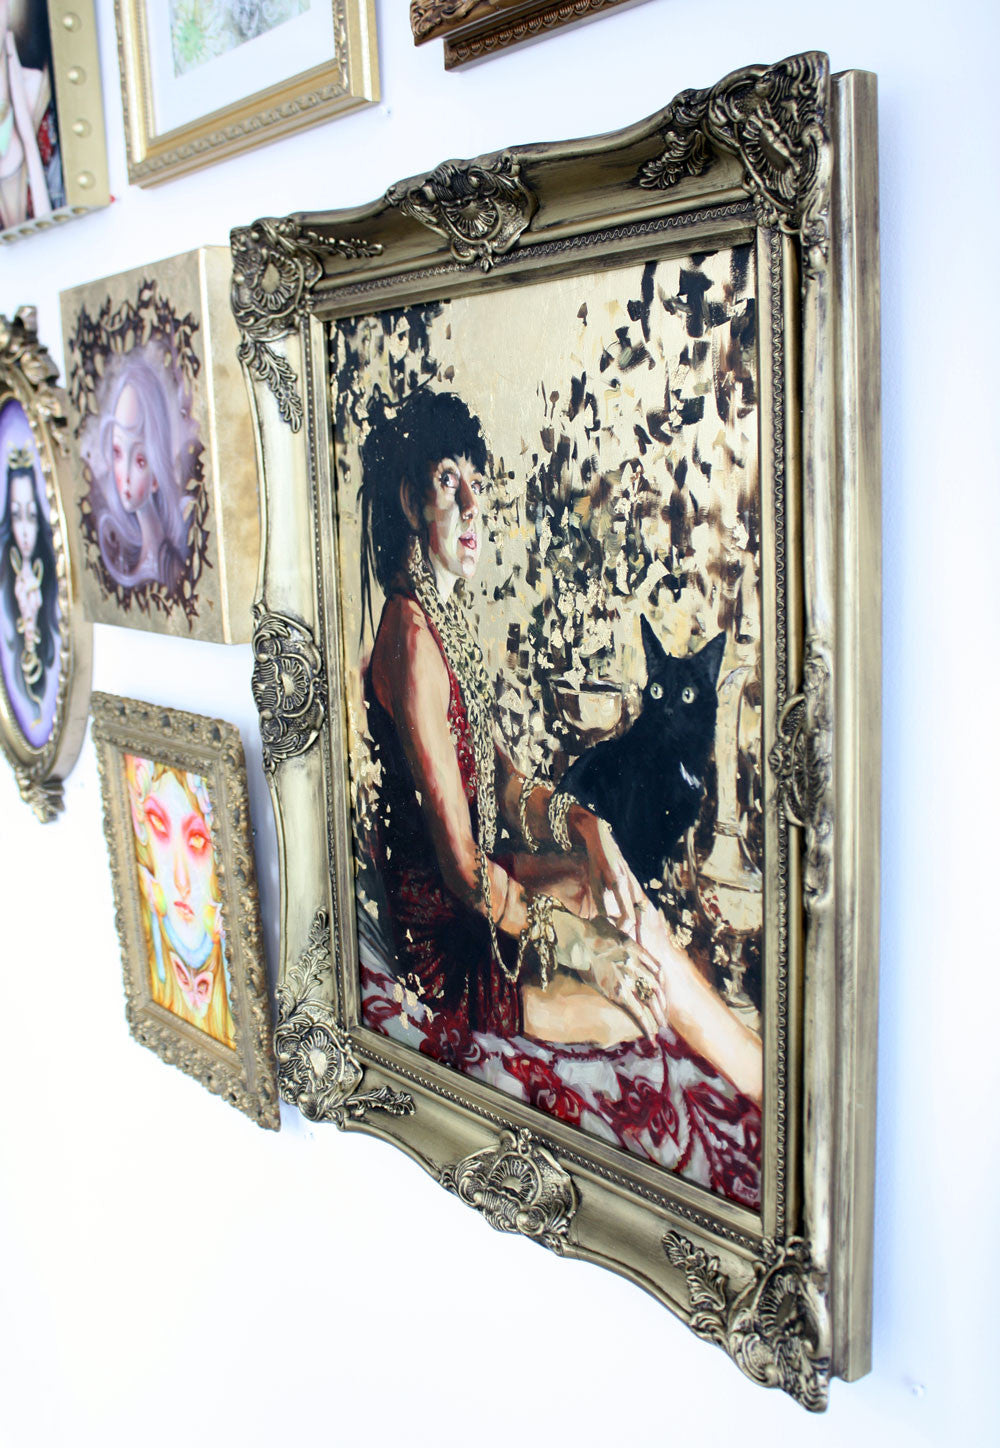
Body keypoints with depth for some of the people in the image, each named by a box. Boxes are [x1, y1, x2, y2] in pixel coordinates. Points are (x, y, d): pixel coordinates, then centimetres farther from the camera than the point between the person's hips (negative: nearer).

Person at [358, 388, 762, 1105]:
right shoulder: (410, 635, -23)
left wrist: (584, 824, -7)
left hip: (484, 887, 8)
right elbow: (461, 866, -23)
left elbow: (507, 787, 11)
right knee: (653, 975, -11)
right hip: (449, 943, -8)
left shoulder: (449, 617, 8)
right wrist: (584, 952, -18)